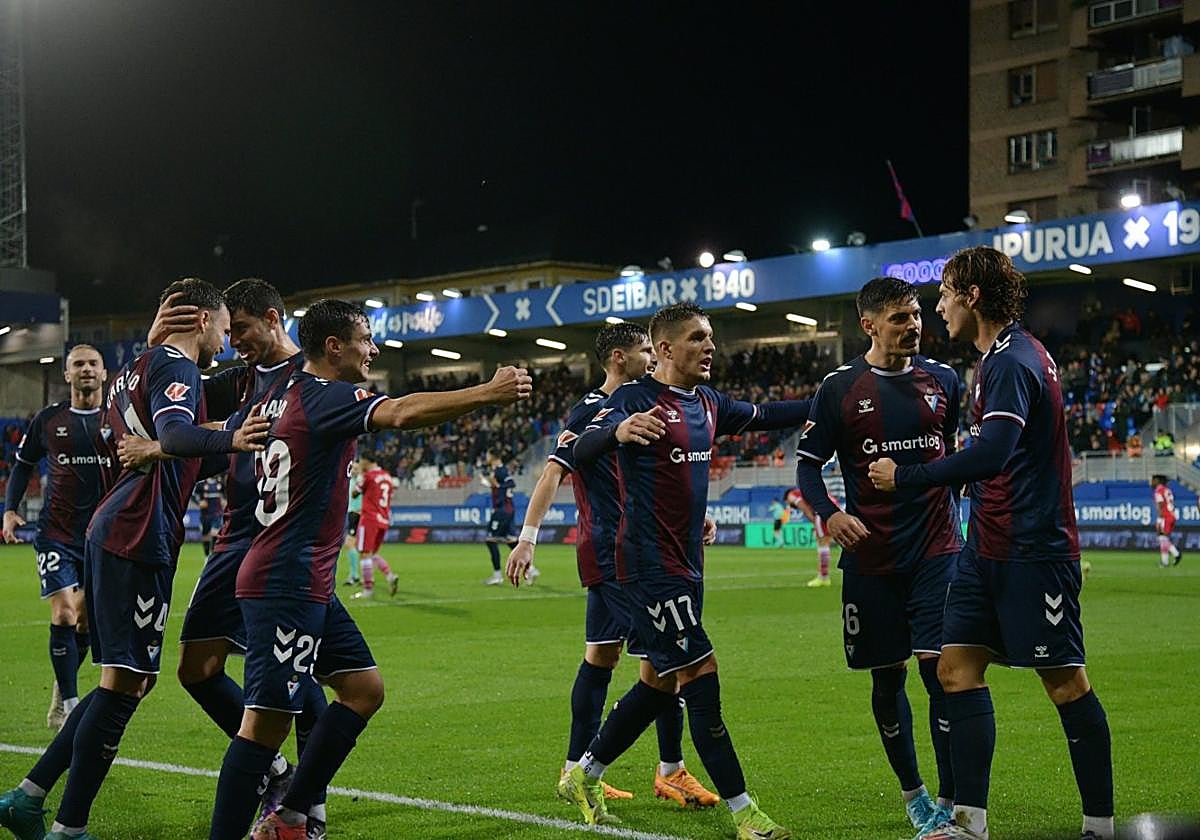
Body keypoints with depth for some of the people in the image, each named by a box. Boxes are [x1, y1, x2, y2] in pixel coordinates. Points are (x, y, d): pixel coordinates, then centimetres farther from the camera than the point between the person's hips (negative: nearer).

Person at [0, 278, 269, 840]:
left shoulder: (134, 372, 25)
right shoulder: (175, 367, -6)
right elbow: (174, 432, -27)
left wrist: (230, 453, 28)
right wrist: (230, 441, -44)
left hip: (111, 535, 10)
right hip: (138, 540, -10)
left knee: (126, 680, 15)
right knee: (125, 682, -7)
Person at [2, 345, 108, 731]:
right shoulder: (48, 420, 3)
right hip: (57, 534, -1)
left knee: (86, 621, 8)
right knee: (64, 615, -12)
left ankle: (61, 694, 30)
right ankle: (70, 706, -4)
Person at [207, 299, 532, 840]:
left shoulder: (278, 398, 16)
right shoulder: (326, 396, -14)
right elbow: (402, 413, -30)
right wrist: (488, 393, -30)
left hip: (308, 585, 11)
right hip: (286, 585, -11)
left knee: (364, 689, 12)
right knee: (268, 719, -11)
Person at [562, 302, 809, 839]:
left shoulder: (707, 403, 12)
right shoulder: (635, 398, -12)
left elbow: (765, 416, 29)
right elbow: (581, 451, -28)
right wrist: (617, 431, -49)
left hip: (685, 564, 9)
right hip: (651, 565, -9)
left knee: (661, 682, 14)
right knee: (700, 675, -9)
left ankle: (583, 777, 28)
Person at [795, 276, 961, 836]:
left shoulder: (942, 380, 6)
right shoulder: (840, 388, -1)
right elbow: (807, 463, 3)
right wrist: (828, 513, -13)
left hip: (937, 550, 0)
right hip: (871, 555, 0)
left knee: (939, 667, -10)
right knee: (887, 677, 7)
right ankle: (911, 793, 24)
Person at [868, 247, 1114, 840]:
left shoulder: (1012, 362, -16)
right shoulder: (1004, 358, 16)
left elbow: (991, 455, -28)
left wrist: (906, 477, -21)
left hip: (1033, 553, -10)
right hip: (988, 549, 10)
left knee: (1065, 682, -2)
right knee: (957, 669, 3)